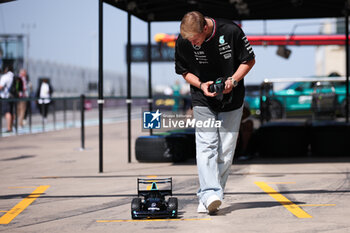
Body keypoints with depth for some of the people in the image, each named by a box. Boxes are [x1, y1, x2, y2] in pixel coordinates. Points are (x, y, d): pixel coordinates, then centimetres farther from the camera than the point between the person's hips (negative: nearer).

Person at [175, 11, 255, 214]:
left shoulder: (231, 31, -18)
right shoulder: (183, 41, -13)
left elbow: (249, 60, -5)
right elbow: (184, 71, 3)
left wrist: (233, 80, -19)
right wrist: (201, 84, -15)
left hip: (231, 99, 0)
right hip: (203, 101, 0)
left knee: (226, 151, 0)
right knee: (206, 145, -14)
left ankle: (208, 196, 7)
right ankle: (210, 194, -23)